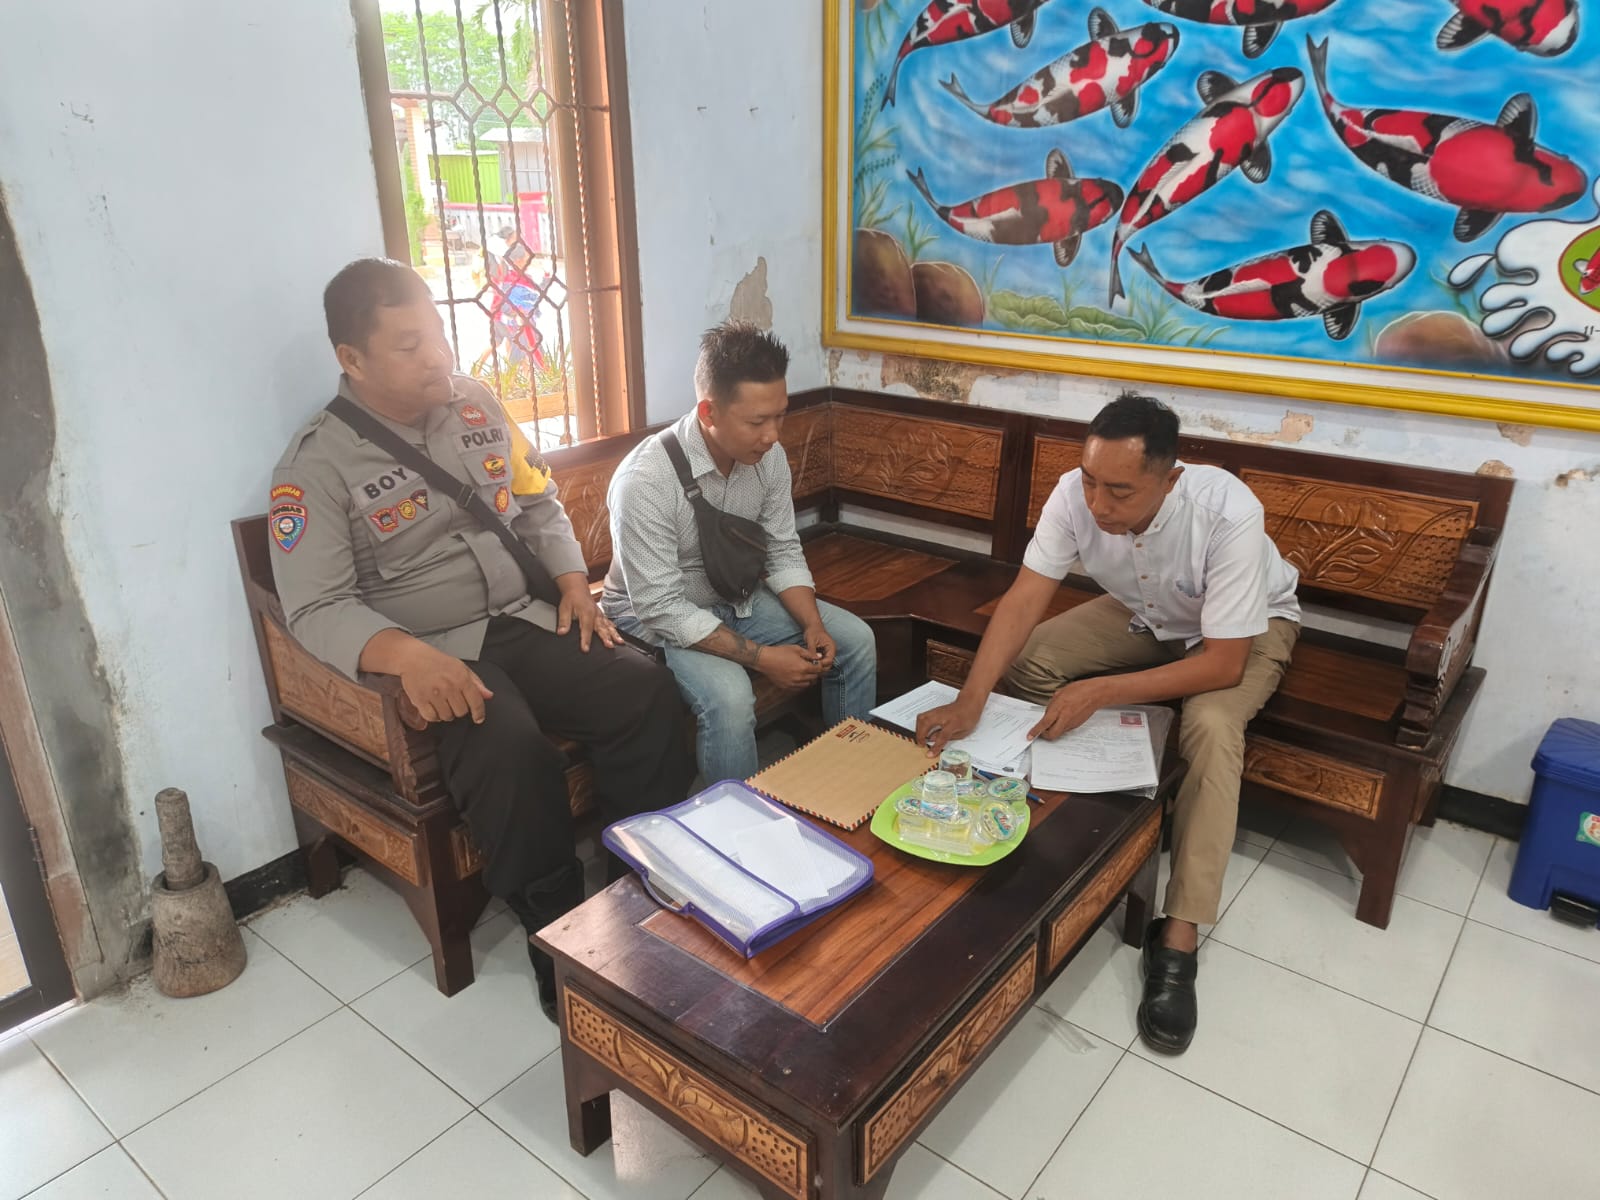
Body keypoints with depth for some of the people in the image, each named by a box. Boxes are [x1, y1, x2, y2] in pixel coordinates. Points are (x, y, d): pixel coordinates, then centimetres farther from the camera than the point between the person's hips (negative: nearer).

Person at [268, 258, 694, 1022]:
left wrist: (574, 584, -1)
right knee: (514, 755, -34)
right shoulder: (317, 464, -9)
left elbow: (539, 504, 17)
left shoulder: (475, 405, 8)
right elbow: (317, 609, -16)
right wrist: (409, 655, -34)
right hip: (433, 657, -5)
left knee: (649, 693, -20)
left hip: (527, 622, 5)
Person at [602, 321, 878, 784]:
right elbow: (662, 609, -29)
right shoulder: (646, 480, -30)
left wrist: (812, 624, -16)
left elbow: (783, 553, 0)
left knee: (855, 640, -2)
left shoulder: (768, 455, -11)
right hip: (656, 616, -6)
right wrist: (759, 656, -29)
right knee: (728, 695, -33)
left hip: (736, 597, 7)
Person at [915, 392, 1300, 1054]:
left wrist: (1098, 691, -40)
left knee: (1211, 727, -33)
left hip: (1247, 626, -4)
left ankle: (1177, 937, -24)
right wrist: (969, 700, -42)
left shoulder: (1227, 512, -39)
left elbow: (1223, 662, -36)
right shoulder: (1077, 493, -28)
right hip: (1140, 611, 5)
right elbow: (1024, 599, -29)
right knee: (1023, 661, -14)